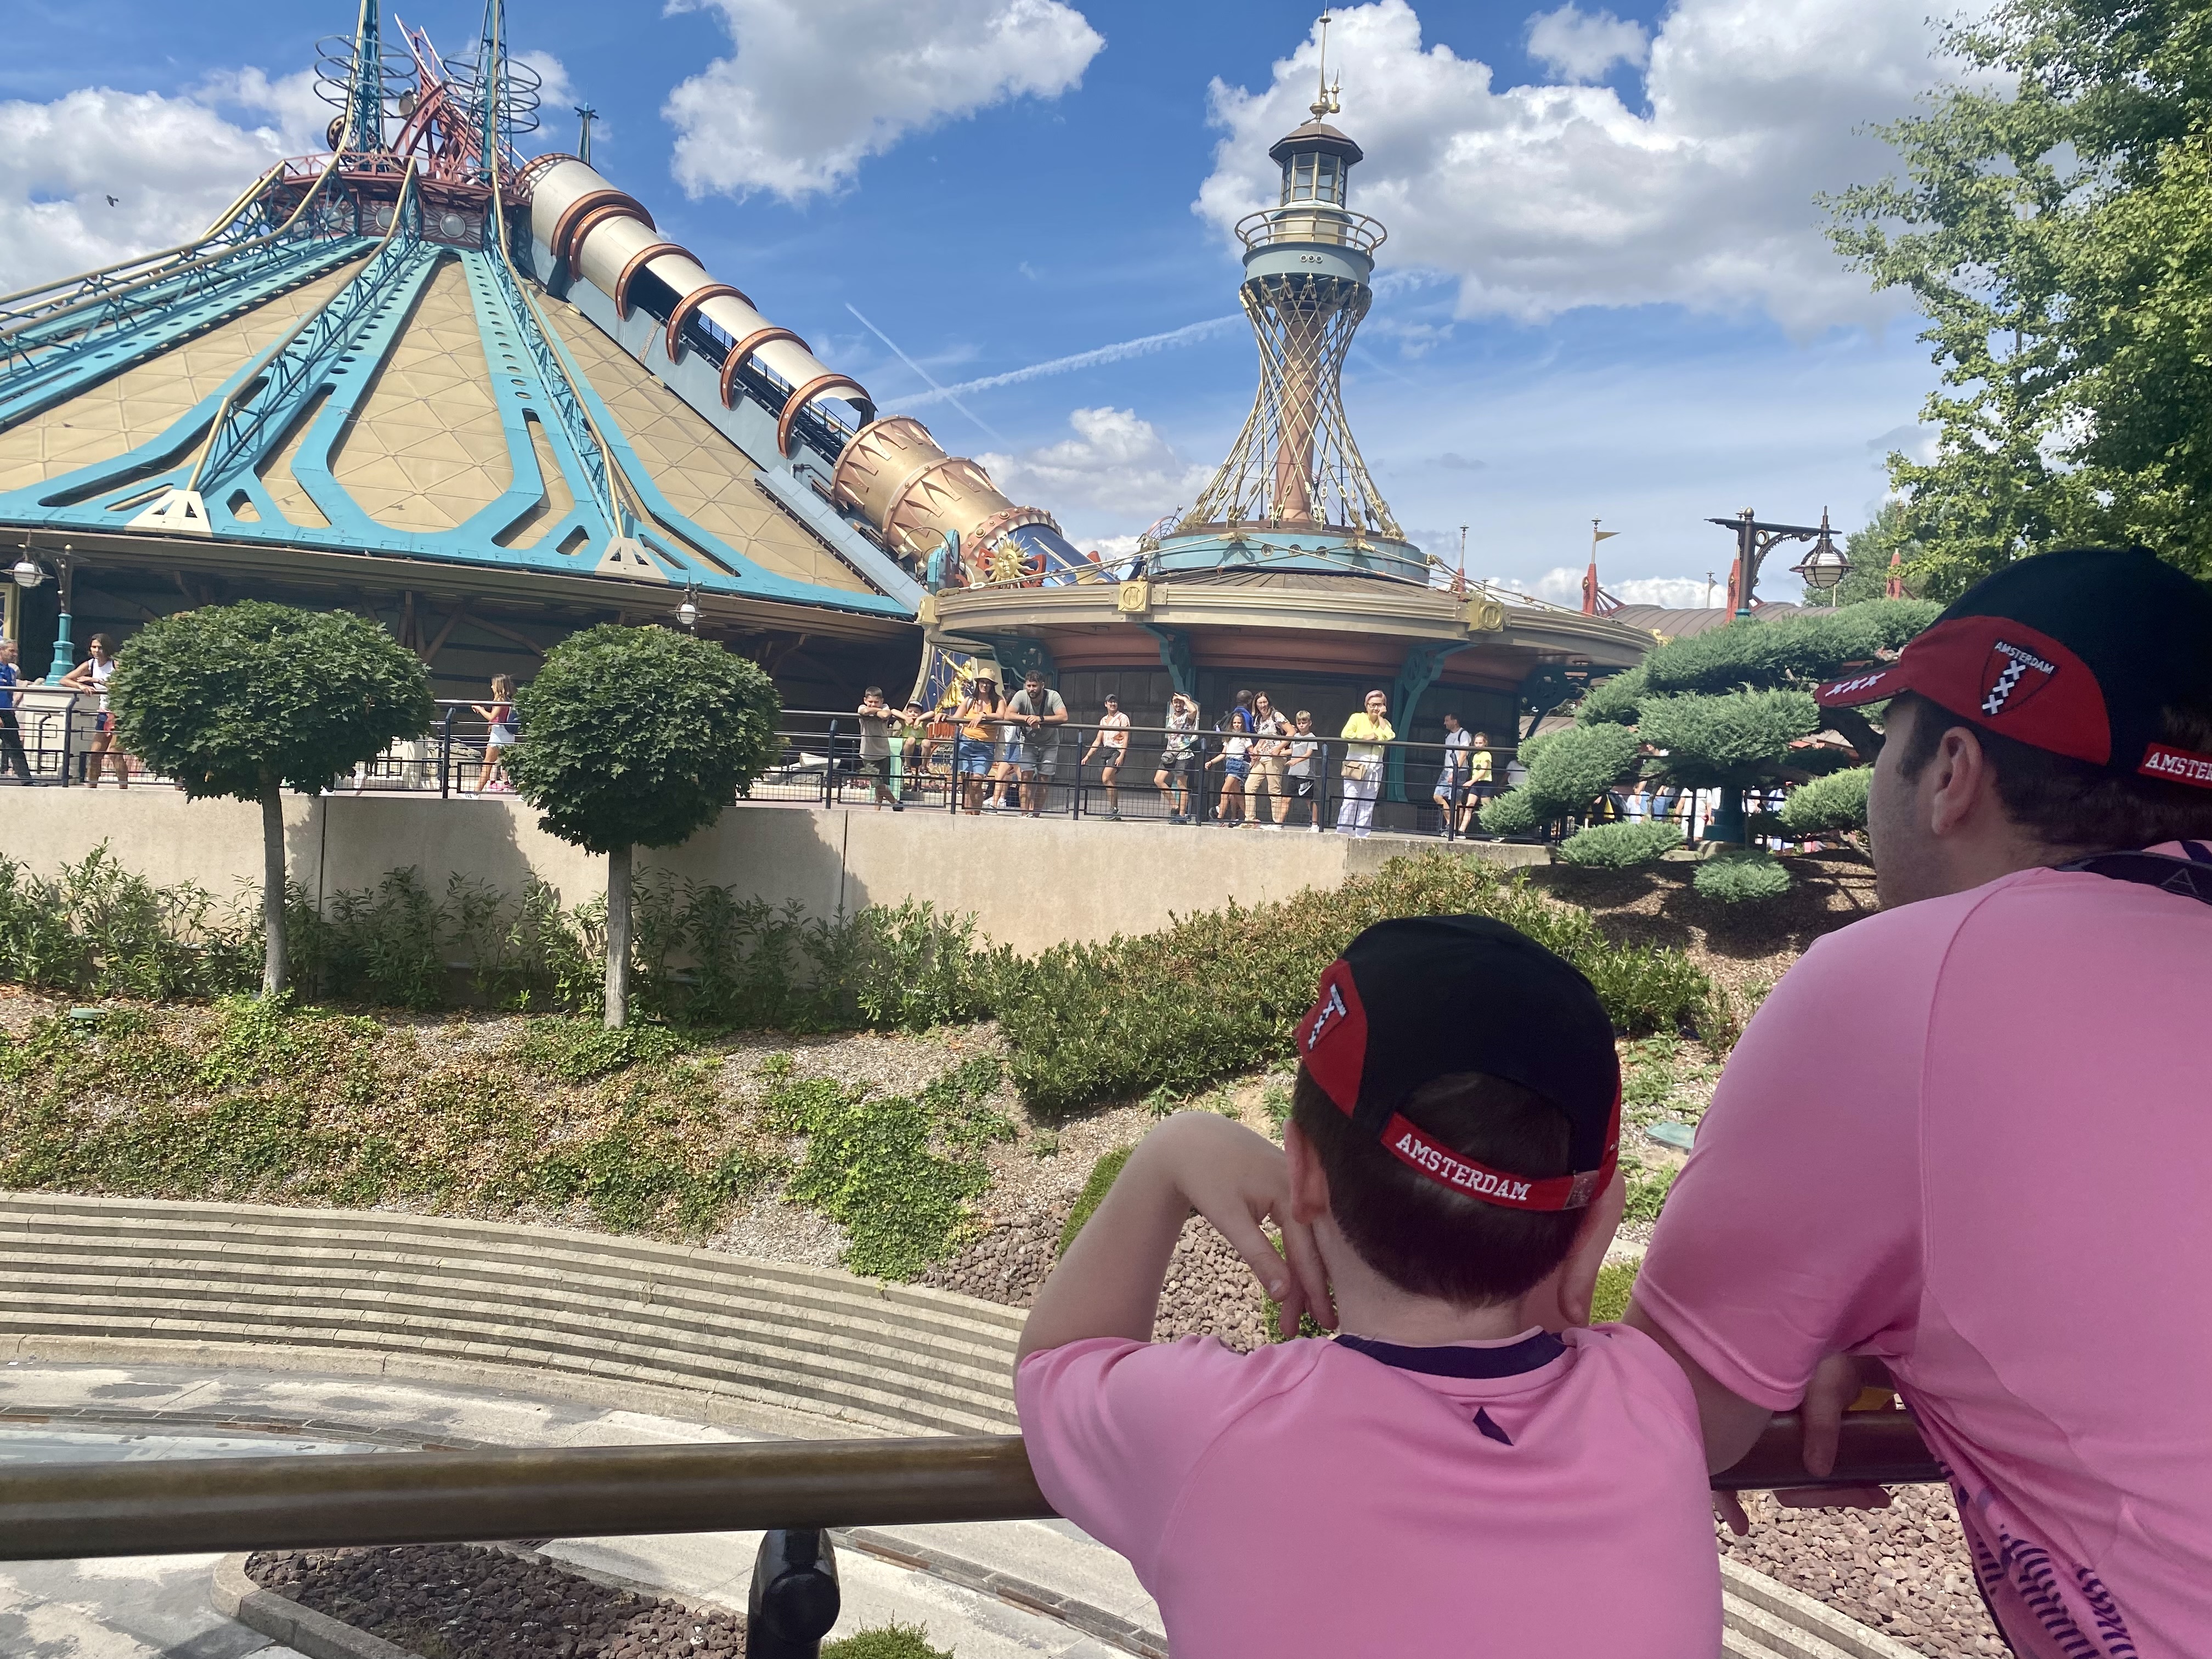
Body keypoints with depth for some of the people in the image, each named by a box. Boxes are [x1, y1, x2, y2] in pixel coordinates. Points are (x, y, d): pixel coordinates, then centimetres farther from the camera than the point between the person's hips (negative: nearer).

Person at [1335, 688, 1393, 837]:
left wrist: (1381, 717, 0)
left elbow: (1389, 737, -6)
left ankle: (1362, 835, 2)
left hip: (1375, 768, 4)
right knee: (1350, 801, -8)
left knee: (1368, 804, 1)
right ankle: (1343, 832, -5)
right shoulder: (1357, 718, 5)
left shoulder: (1385, 723, 16)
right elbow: (1345, 735, -11)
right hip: (1356, 765, -4)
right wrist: (1366, 737, -9)